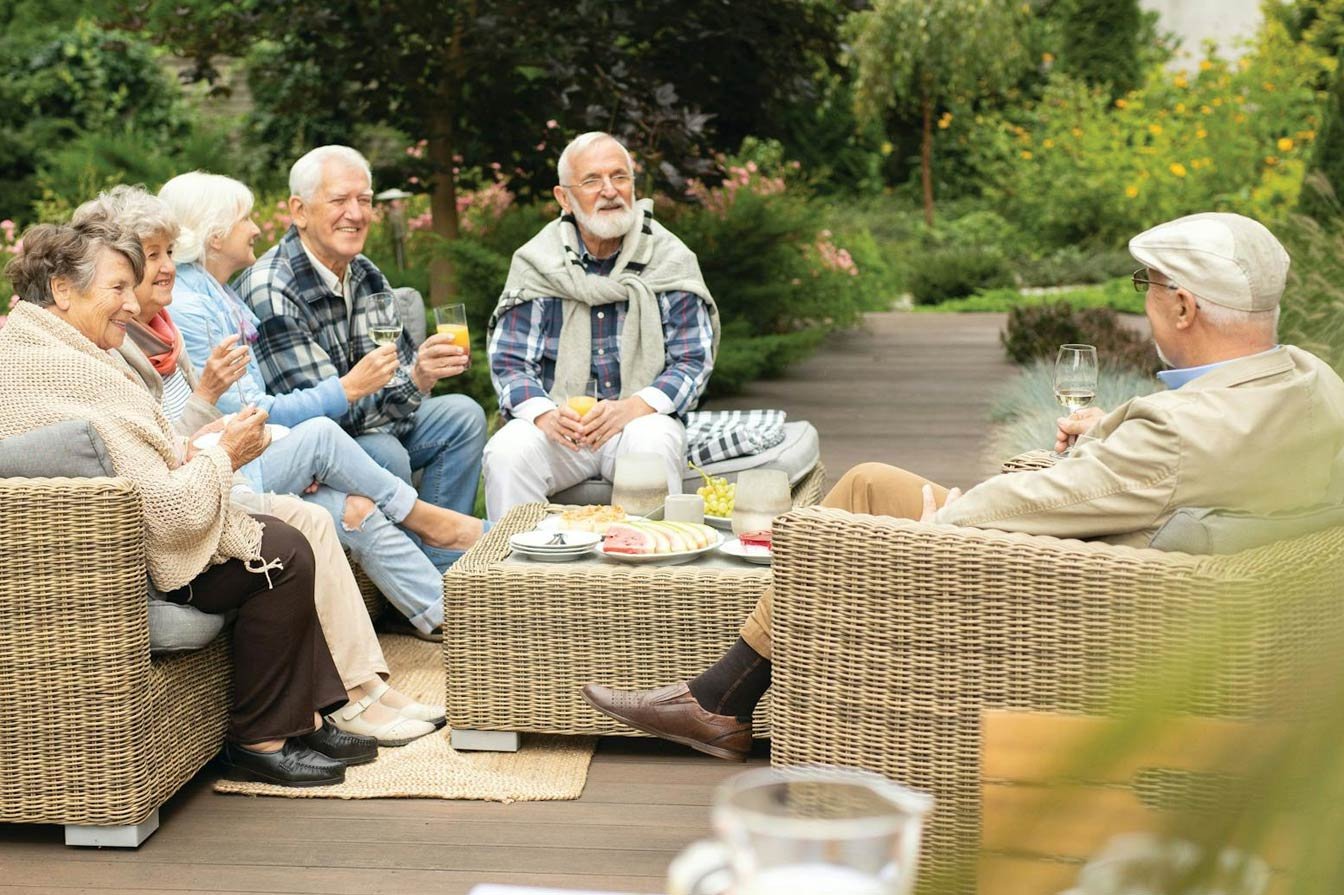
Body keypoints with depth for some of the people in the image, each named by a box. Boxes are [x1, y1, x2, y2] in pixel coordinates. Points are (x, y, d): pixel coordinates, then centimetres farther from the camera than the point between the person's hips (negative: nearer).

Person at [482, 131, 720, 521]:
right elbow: (509, 361, 3)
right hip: (558, 421, 1)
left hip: (641, 416, -1)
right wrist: (544, 414, -19)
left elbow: (693, 361, 1)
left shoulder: (671, 262, 3)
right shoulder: (535, 264, 5)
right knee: (506, 453, -29)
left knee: (654, 445, -34)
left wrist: (633, 407, -18)